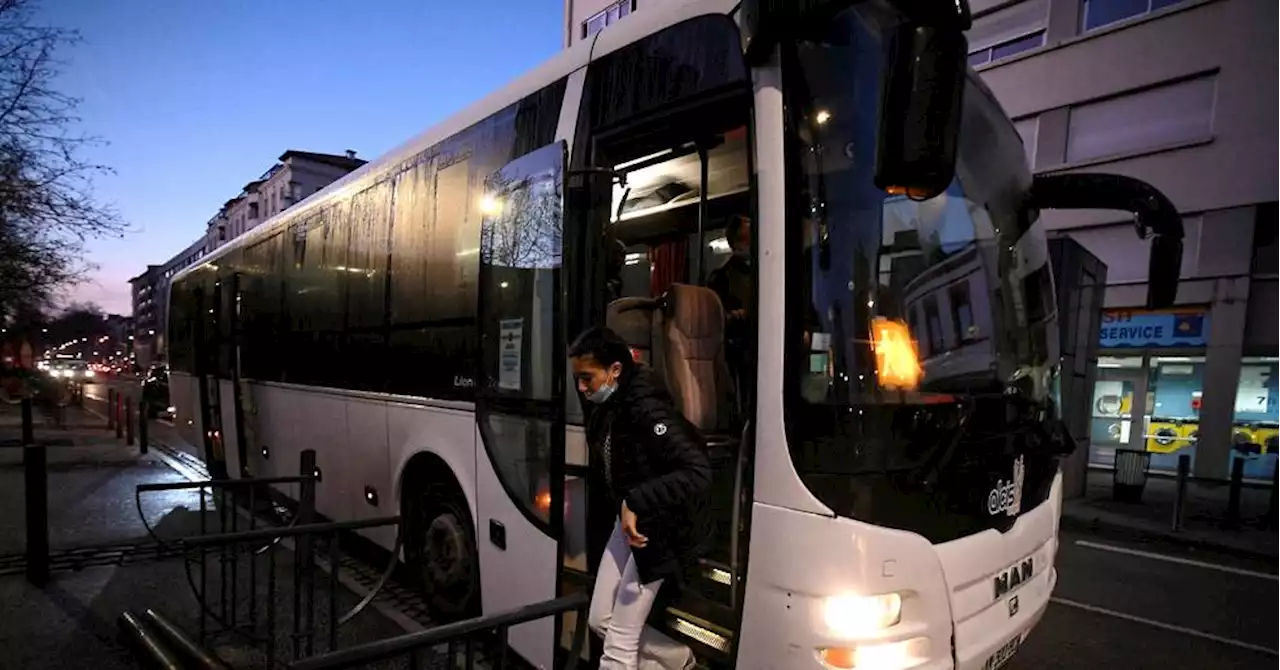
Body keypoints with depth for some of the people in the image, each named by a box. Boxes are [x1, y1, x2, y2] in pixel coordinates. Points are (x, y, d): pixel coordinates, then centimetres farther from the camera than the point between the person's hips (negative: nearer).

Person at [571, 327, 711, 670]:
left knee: (618, 642, -1)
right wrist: (626, 508, -4)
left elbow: (699, 473, -35)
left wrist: (636, 502, -36)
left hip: (660, 532, -9)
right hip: (629, 522, 9)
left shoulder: (647, 410, -28)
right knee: (599, 620, 18)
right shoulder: (606, 410, -2)